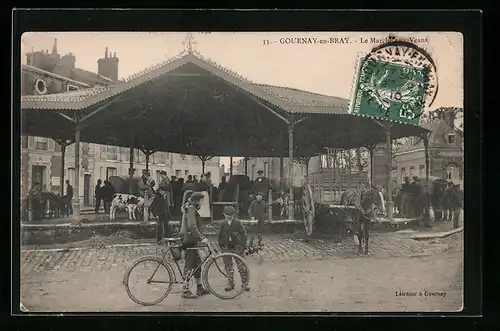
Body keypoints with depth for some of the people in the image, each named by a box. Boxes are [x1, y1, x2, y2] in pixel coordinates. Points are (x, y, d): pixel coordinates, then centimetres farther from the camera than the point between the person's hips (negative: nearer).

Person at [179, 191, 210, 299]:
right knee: (189, 265, -7)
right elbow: (192, 226, -25)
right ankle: (185, 291, -2)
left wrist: (201, 238, 20)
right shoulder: (191, 209, -14)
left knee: (197, 263, 13)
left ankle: (200, 288, 20)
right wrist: (201, 239, -27)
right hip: (188, 240, -11)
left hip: (191, 240, 11)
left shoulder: (191, 209, 19)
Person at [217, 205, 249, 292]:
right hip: (226, 248, 3)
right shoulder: (222, 223, 4)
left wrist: (242, 246, -6)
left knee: (241, 266, -3)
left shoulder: (238, 222, -4)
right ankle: (230, 283, 19)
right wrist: (221, 246, 6)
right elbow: (219, 235, 13)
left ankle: (245, 283, 7)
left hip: (237, 247, -3)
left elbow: (244, 234, -1)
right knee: (228, 267, 7)